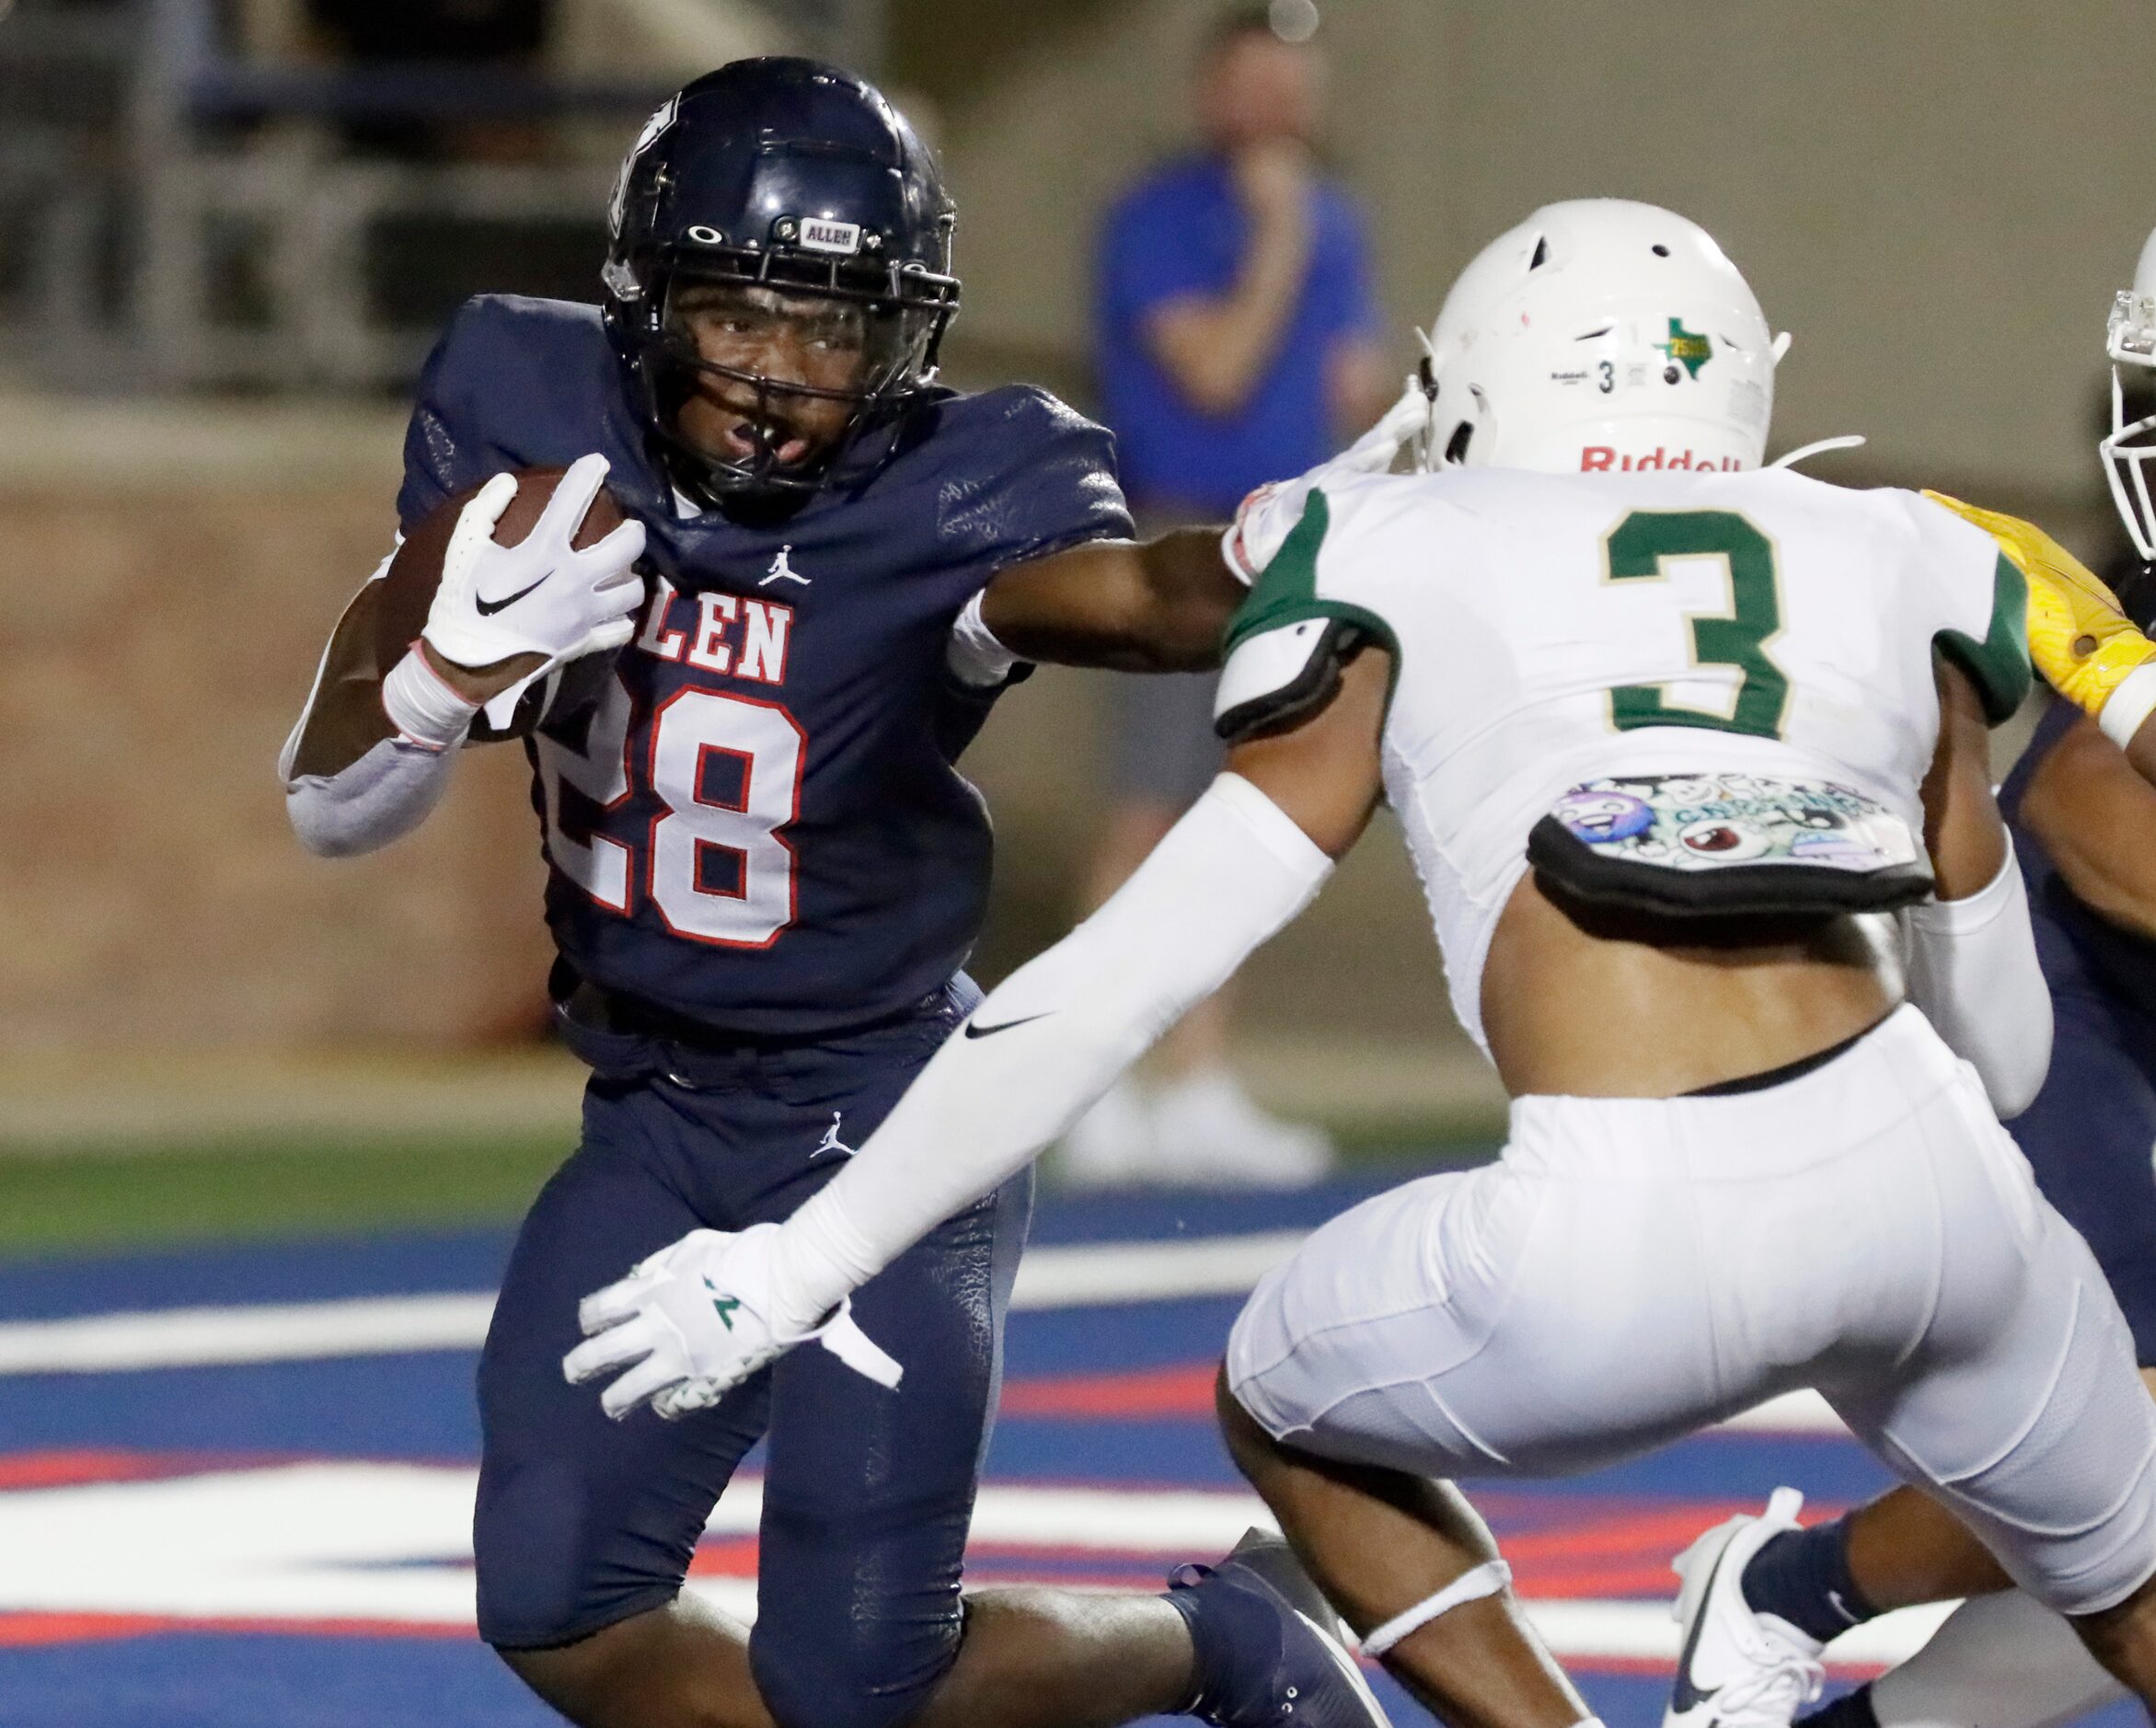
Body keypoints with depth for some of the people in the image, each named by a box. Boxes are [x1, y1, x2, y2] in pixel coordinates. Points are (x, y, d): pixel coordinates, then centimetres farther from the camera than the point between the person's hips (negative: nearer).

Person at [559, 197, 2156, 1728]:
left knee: (1293, 1416, 28)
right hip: (1935, 1191, 3)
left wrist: (800, 1263, 16)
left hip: (1630, 1251, -3)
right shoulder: (1897, 572, 22)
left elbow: (1128, 979, 11)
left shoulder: (1402, 571, 15)